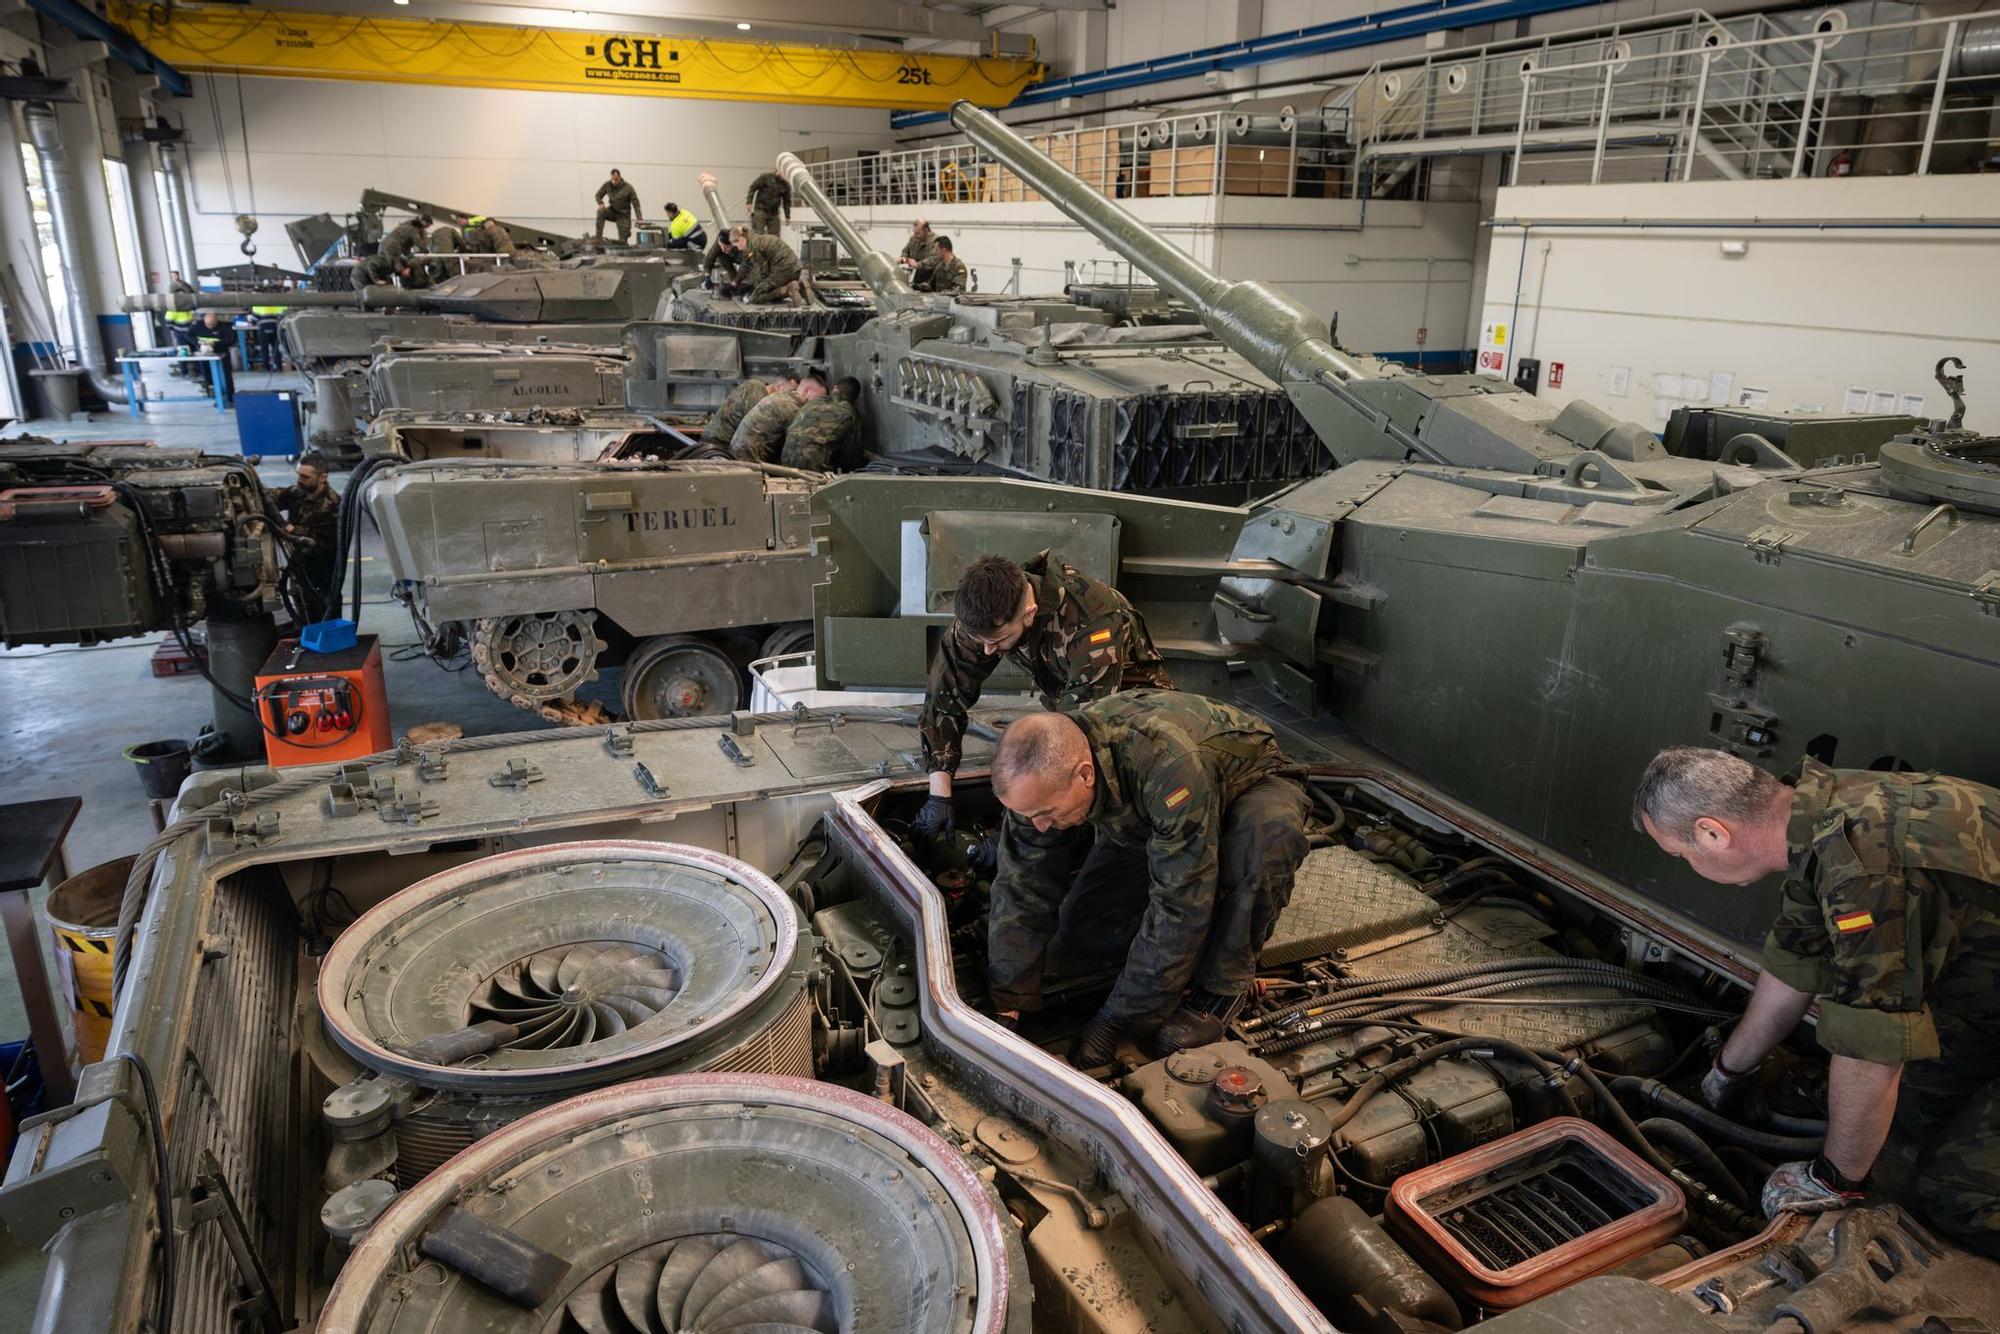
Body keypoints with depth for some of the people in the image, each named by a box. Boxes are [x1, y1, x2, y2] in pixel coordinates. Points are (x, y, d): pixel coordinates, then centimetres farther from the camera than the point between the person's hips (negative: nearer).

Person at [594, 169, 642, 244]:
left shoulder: (628, 188, -16)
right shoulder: (607, 185, -8)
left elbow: (636, 204, -15)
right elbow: (598, 195, 3)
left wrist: (639, 218, -26)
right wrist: (601, 203, -20)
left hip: (623, 215, -2)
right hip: (612, 211, 2)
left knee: (622, 242, -7)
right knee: (600, 212, -31)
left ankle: (627, 232, 32)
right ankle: (598, 237, -24)